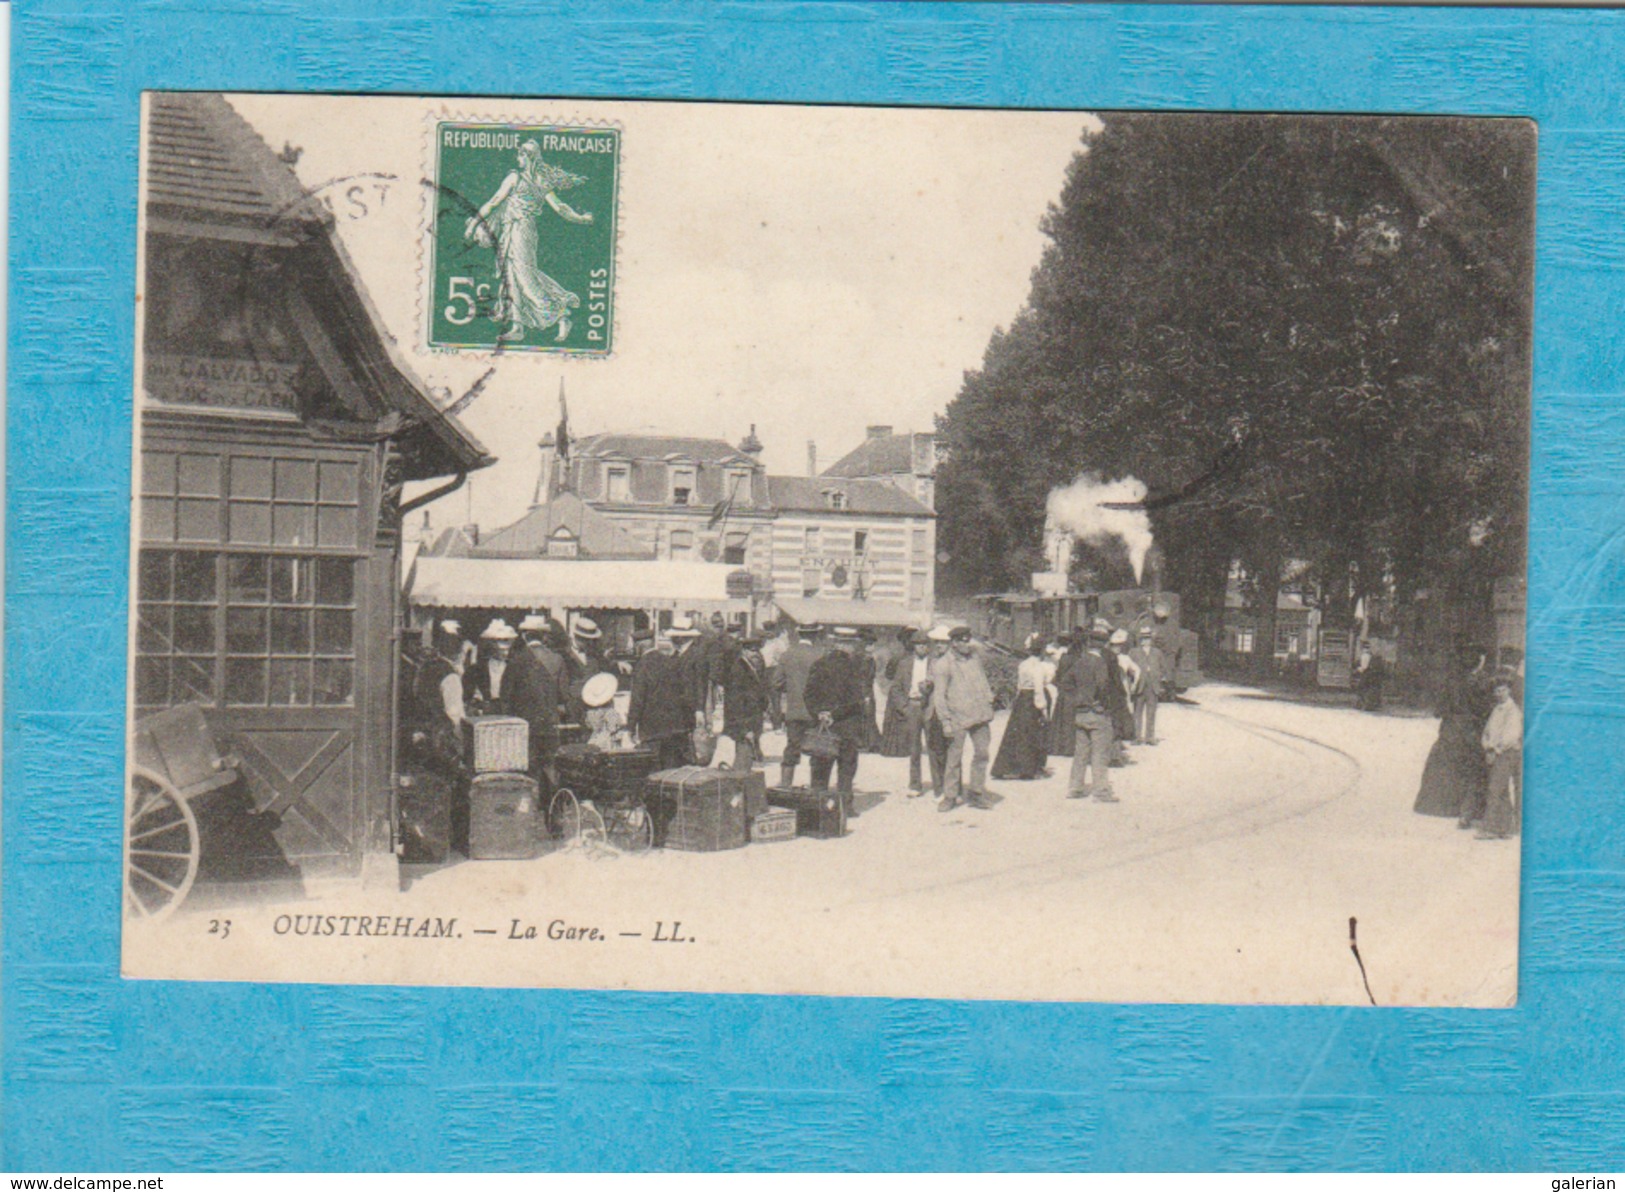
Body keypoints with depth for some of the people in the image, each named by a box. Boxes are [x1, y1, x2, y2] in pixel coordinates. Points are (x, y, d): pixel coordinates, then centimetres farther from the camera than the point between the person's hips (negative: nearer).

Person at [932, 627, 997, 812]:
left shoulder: (974, 659, 11)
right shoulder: (942, 665, -7)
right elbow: (939, 696, -8)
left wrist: (989, 703, 16)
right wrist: (946, 722, -12)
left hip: (979, 715, 5)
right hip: (958, 718, -5)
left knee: (982, 753, 7)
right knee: (954, 758, -1)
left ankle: (977, 793, 18)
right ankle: (950, 796, 9)